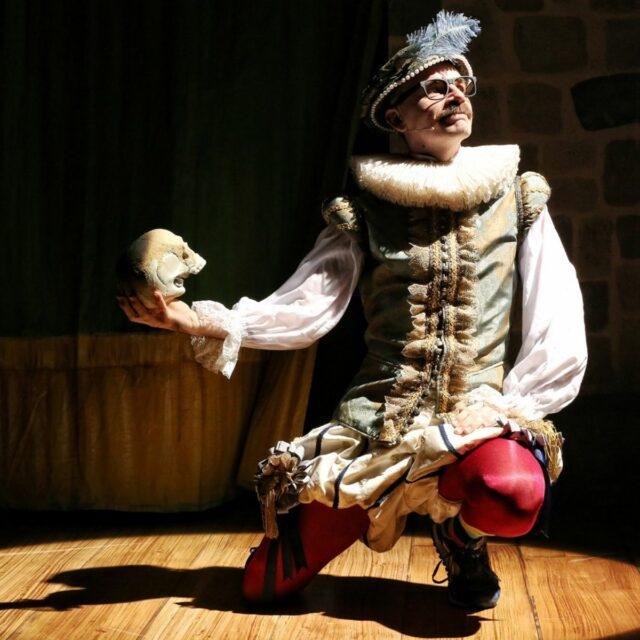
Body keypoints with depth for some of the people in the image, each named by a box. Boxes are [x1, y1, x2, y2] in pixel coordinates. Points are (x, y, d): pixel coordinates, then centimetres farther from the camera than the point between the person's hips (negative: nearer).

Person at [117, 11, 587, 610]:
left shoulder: (516, 198, 4)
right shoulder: (363, 211, 4)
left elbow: (561, 325, 1)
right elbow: (302, 310, -3)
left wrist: (514, 411, -7)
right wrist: (200, 320, -16)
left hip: (479, 416, -1)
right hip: (377, 420, 1)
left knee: (512, 498, -38)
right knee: (264, 586, -2)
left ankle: (459, 528, 0)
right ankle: (367, 508, 28)